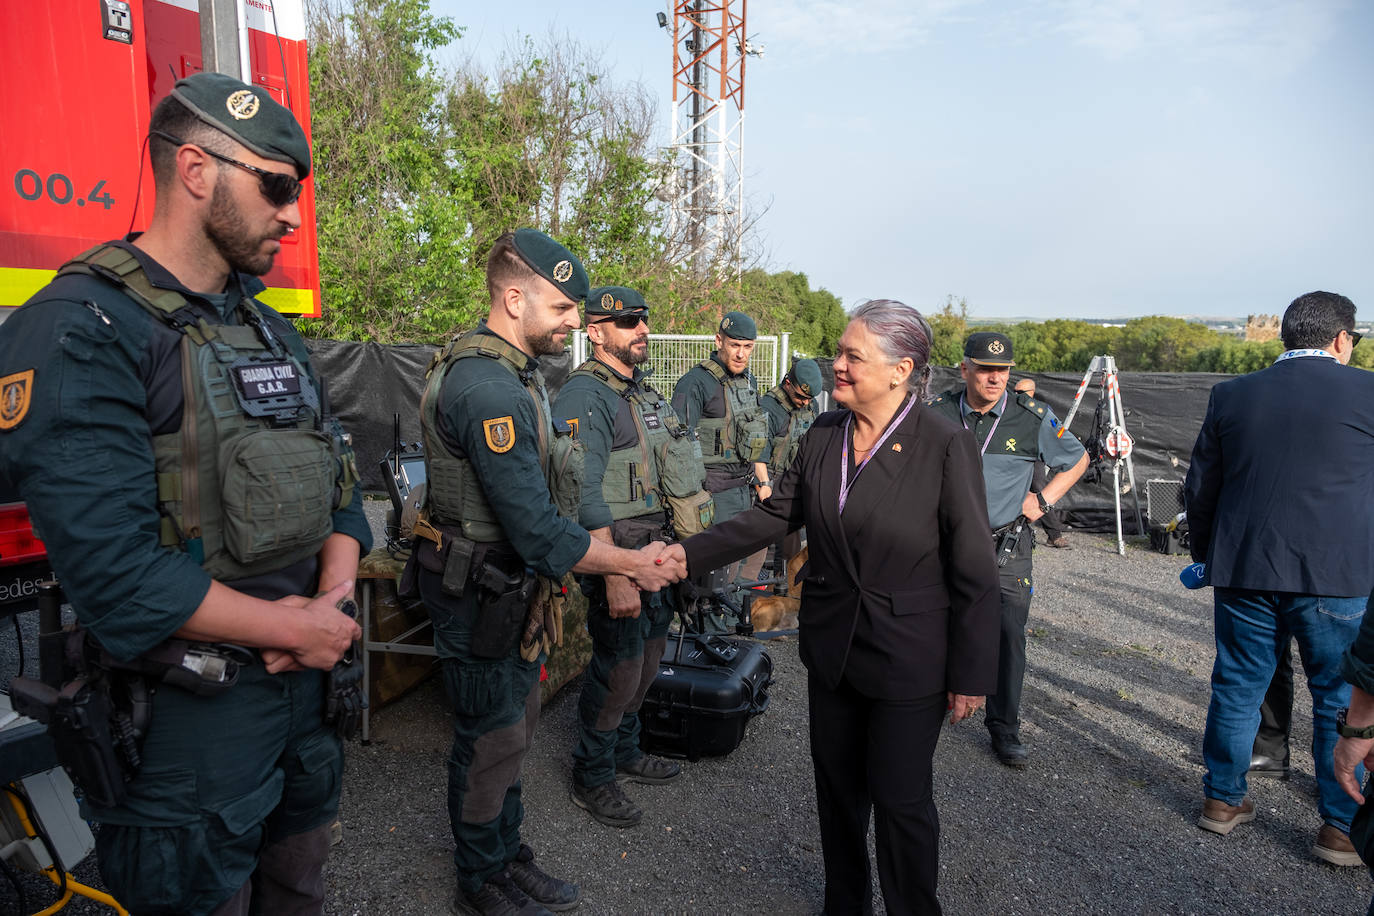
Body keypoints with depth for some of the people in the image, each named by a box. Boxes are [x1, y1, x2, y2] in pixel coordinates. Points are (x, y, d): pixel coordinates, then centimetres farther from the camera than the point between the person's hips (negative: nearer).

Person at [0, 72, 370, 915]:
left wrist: (334, 599, -9)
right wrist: (300, 630, -16)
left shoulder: (272, 330, 9)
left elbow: (337, 480, 9)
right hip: (187, 718, -7)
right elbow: (116, 574, -25)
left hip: (305, 685, 7)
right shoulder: (82, 331, -17)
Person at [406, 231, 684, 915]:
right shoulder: (488, 387, -27)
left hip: (514, 585, 10)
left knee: (511, 729, 21)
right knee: (491, 739, 8)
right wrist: (631, 563, -19)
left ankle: (509, 857, 40)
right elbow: (537, 529, -29)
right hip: (481, 594, -10)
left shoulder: (511, 371, 8)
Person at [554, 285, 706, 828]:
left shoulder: (642, 390, 14)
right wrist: (615, 576, -29)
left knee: (646, 658, 19)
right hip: (618, 551, -9)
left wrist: (673, 547, 19)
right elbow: (584, 494, -24)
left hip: (657, 548, 9)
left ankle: (626, 753, 38)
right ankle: (592, 778, 20)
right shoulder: (585, 395, -17)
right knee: (618, 667, 0)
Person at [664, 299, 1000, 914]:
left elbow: (975, 571, -13)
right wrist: (689, 552, -8)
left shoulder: (944, 445, -17)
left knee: (900, 800, 8)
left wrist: (971, 675, -10)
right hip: (833, 649, 5)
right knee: (837, 789, 19)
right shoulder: (823, 435, -1)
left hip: (909, 661, -5)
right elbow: (773, 516, 3)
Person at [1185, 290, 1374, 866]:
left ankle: (1223, 799, 26)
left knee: (1237, 689, 14)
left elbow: (1199, 489, 7)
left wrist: (1207, 557, 19)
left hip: (1243, 571, 3)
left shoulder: (1231, 395, 3)